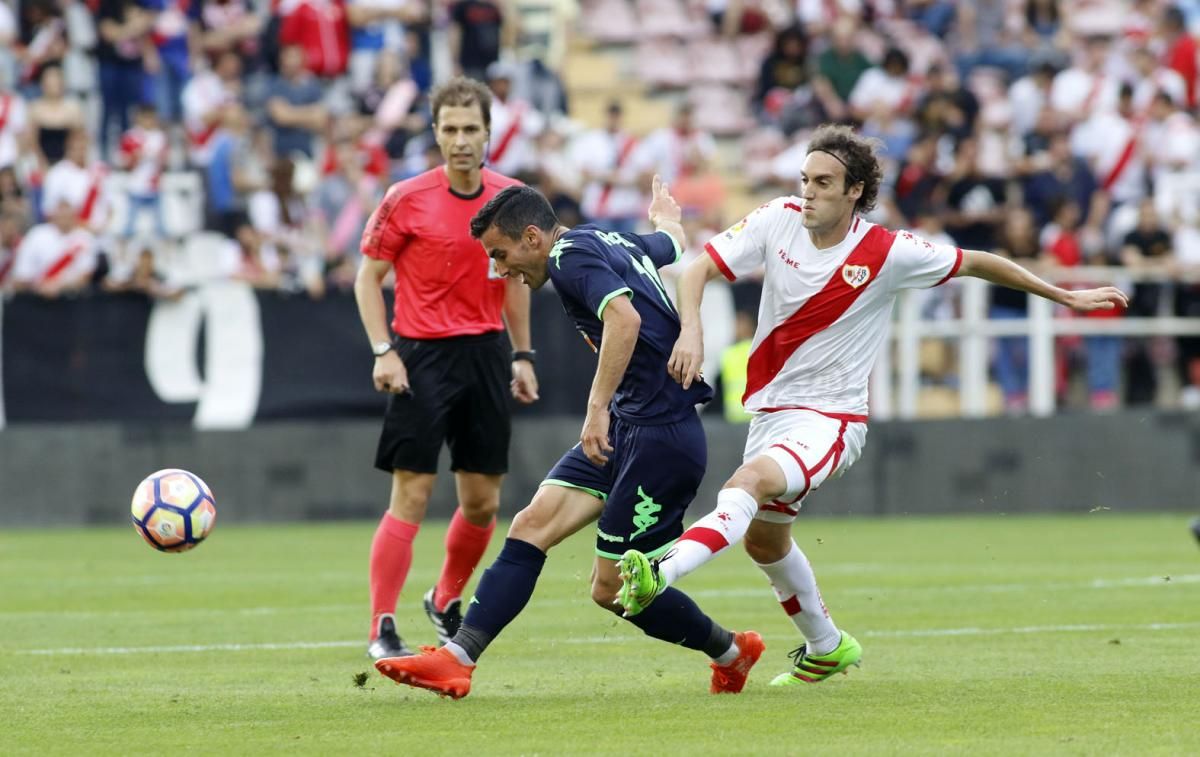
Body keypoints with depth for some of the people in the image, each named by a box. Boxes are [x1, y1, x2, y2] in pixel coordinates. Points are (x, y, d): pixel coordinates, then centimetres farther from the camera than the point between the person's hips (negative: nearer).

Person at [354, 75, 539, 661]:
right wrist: (383, 352, -12)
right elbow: (368, 276, -2)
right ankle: (382, 630, -5)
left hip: (486, 354, 4)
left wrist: (522, 356, 13)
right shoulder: (406, 200, -7)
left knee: (483, 502, 8)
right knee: (411, 496, -9)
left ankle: (446, 602, 31)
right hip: (422, 356, -4)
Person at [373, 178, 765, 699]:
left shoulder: (571, 255, -13)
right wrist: (665, 215, 61)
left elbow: (625, 318, -32)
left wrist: (598, 407, -35)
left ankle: (732, 652, 18)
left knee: (613, 589, -3)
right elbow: (671, 243, 37)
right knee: (532, 526, -2)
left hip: (661, 435, -10)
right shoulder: (616, 243, 14)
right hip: (628, 425, 10)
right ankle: (457, 659, -9)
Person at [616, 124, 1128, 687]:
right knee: (763, 540, 22)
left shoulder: (888, 254, -14)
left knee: (748, 484, -34)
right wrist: (690, 330, -28)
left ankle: (659, 576, -52)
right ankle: (826, 648, 44)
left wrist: (1065, 296, 7)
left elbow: (975, 263, 0)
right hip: (770, 408, 6)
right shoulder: (779, 221, -6)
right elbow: (699, 269, -7)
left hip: (829, 417, -6)